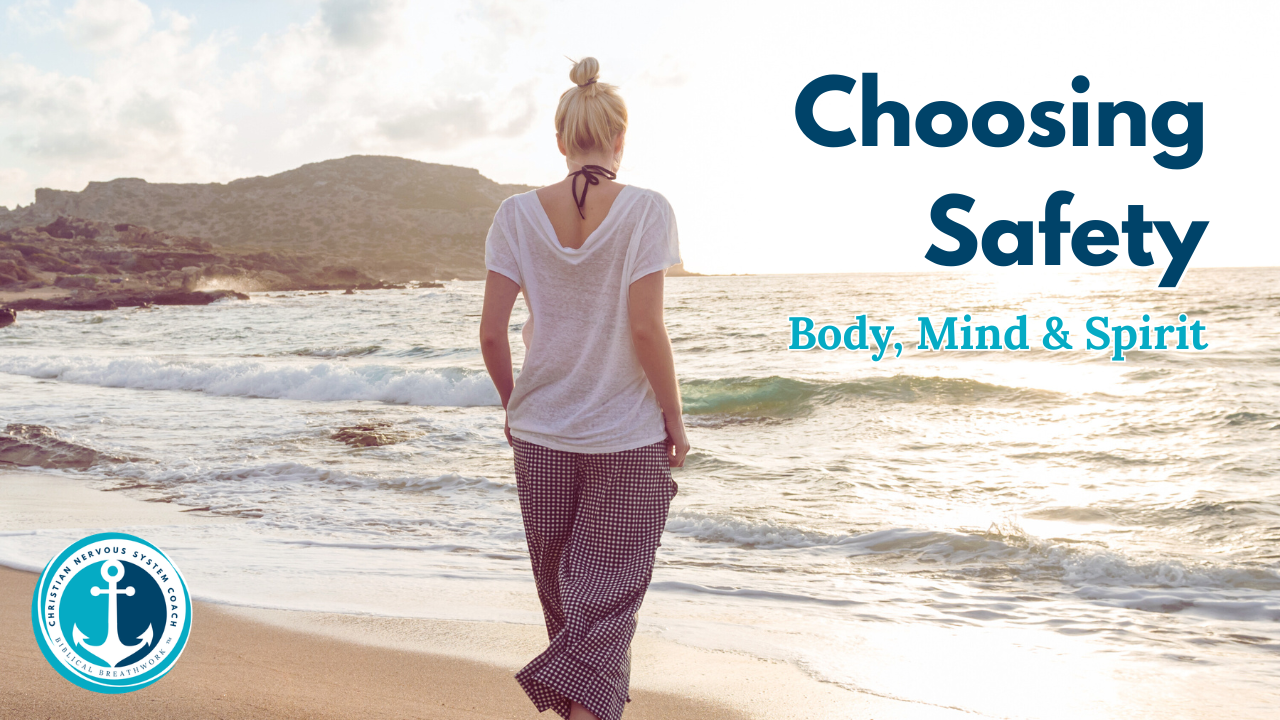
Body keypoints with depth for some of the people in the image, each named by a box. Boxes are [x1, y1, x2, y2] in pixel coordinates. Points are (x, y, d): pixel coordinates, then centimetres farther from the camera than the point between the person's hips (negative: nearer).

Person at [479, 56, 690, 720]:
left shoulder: (518, 214, -3)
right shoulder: (645, 210, -10)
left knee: (562, 586, 18)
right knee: (611, 588, 6)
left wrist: (512, 404, 12)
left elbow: (491, 332, -4)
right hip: (628, 437, -3)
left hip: (540, 431, 3)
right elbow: (645, 328, -15)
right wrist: (675, 418, -4)